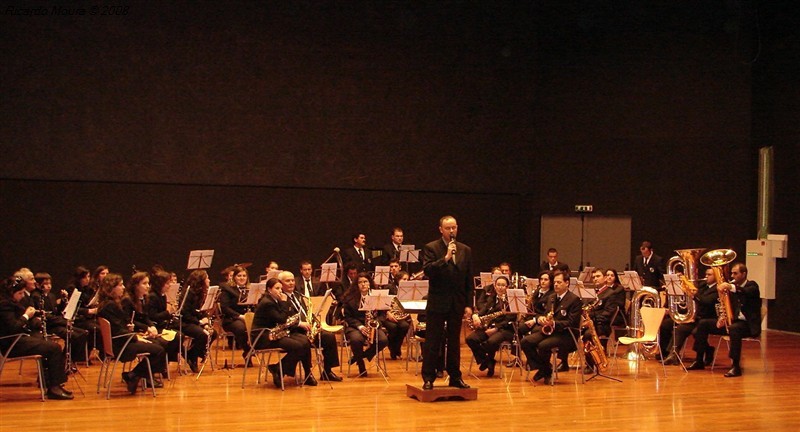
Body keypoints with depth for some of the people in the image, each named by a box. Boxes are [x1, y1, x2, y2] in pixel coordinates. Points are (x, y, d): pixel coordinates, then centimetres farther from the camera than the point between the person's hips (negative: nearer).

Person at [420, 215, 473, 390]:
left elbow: (469, 280, 7)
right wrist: (445, 258, -25)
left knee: (454, 341, 11)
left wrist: (469, 304, 3)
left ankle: (455, 377, 19)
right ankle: (428, 378, 7)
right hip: (437, 302, -3)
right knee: (433, 342, 0)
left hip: (457, 303, 4)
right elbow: (427, 271, -18)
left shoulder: (465, 250, 8)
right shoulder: (431, 248, -3)